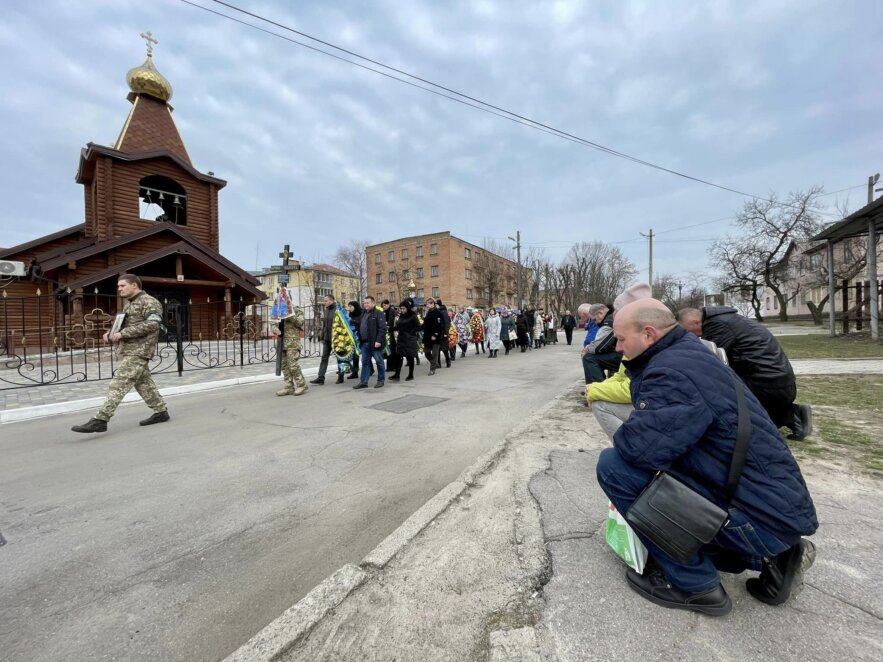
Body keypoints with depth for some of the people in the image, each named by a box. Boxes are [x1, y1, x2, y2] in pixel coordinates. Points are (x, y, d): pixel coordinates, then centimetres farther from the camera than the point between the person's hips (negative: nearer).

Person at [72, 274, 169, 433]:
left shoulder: (149, 302, -9)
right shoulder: (129, 304, 22)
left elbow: (152, 324, -22)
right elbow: (123, 325, 27)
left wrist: (122, 333, -21)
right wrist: (111, 332, 5)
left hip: (138, 351, -10)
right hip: (128, 350, 10)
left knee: (119, 384, -11)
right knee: (144, 383, 10)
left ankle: (100, 420, -11)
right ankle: (161, 412, 17)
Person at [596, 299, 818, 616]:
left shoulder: (673, 372, -26)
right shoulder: (685, 351, 6)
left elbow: (639, 446, -34)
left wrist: (624, 438, -13)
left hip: (760, 517, -10)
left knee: (614, 465, -18)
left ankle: (693, 583, 0)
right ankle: (771, 557, 18)